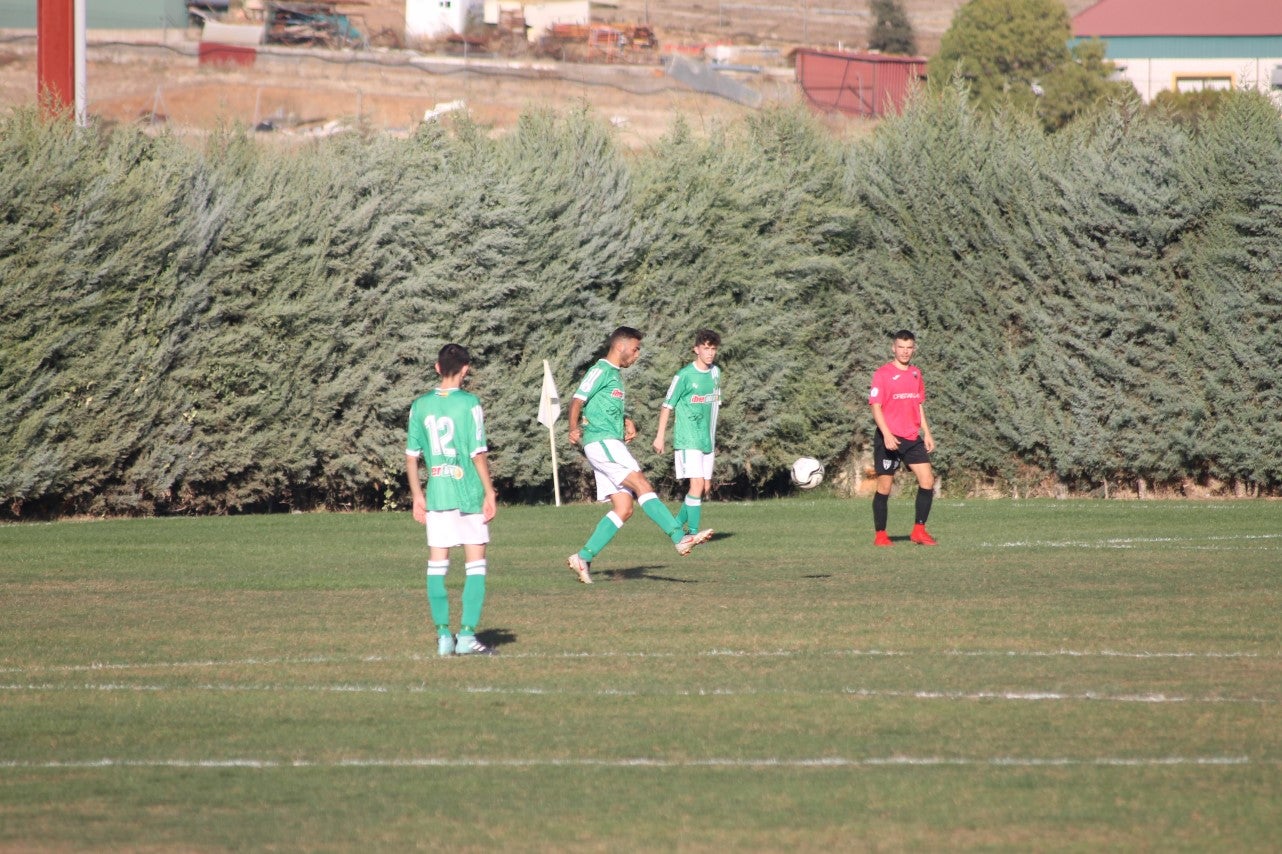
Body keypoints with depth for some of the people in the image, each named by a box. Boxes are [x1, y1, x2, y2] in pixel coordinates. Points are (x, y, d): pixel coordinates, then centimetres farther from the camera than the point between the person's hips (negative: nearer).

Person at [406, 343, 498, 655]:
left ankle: (443, 635, 7)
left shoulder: (421, 406, 3)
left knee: (437, 565, 7)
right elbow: (478, 453, -11)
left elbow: (411, 455, 7)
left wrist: (417, 496, 15)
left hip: (436, 495, 3)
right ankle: (467, 635, -3)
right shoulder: (469, 404, -9)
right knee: (476, 565, 4)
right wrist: (489, 492, -3)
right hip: (469, 494, -3)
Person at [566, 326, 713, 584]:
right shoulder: (601, 370, -5)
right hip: (601, 442, -10)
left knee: (623, 509, 2)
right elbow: (578, 401, -15)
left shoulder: (615, 374, 24)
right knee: (642, 484, -21)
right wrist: (574, 428, -30)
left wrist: (628, 423, 16)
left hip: (612, 445, 10)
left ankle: (583, 558, 3)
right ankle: (680, 538, -31)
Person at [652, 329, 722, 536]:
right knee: (697, 484, -16)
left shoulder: (715, 373, 8)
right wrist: (660, 436, -6)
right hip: (687, 440, -7)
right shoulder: (684, 375, -11)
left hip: (707, 440, 7)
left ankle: (677, 524, 24)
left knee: (705, 487, 9)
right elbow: (667, 406, -6)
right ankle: (693, 532, -12)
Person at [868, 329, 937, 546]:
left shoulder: (916, 373, 13)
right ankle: (880, 535, 9)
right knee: (885, 486, -1)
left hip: (913, 438, 5)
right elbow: (875, 407, -11)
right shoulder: (882, 374, -7)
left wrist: (927, 433, 14)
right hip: (889, 439, -5)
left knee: (927, 480, -6)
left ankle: (919, 530, 2)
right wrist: (887, 435, -21)